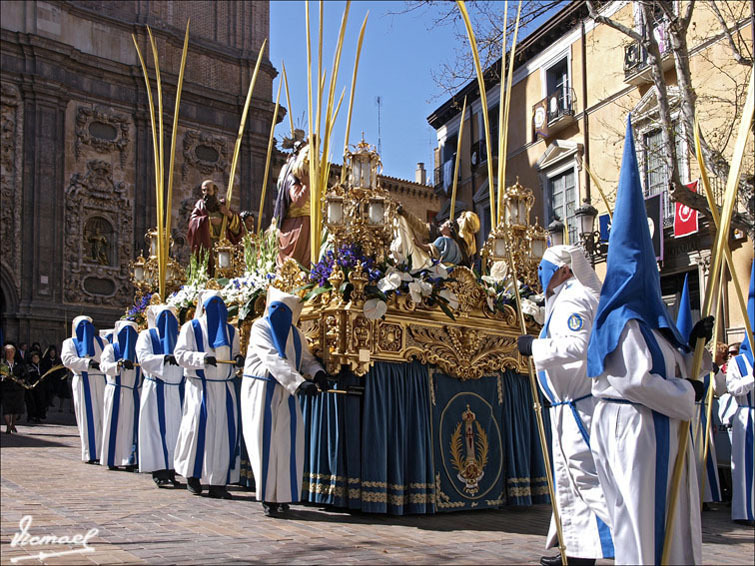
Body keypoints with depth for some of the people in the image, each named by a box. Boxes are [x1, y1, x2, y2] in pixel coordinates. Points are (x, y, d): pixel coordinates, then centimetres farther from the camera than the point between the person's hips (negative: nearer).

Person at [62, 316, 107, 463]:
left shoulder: (101, 341, 22)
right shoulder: (70, 342, 13)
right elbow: (67, 359, -6)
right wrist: (88, 363, -18)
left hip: (101, 382, 2)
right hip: (83, 383, -2)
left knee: (103, 415, -4)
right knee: (88, 417, -5)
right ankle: (90, 454, -3)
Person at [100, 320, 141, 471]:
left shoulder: (136, 351, 15)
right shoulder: (110, 349, 3)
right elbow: (105, 366, -14)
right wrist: (120, 363, -31)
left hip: (133, 394, 3)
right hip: (116, 393, -3)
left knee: (131, 425, 0)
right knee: (115, 424, -2)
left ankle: (129, 460, 1)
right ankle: (112, 460, 6)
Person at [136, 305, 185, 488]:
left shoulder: (178, 336, 19)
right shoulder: (147, 336, 6)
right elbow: (143, 358, -10)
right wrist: (163, 358, -25)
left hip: (176, 390, 4)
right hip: (156, 390, -4)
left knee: (174, 430, 1)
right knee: (157, 429, -6)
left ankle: (170, 471, 5)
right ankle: (158, 471, -2)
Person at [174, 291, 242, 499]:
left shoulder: (230, 330, 16)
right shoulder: (191, 328, 4)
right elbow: (180, 354, -4)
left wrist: (239, 358, -3)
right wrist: (202, 358, -20)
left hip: (224, 387, 4)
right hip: (199, 386, -4)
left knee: (224, 431, -3)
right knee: (197, 426, -11)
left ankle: (217, 483, 1)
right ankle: (192, 475, 8)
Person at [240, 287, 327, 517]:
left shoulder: (295, 333, 8)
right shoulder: (260, 327, -9)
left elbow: (306, 358, 14)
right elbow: (273, 359, -22)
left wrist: (318, 372, -11)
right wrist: (300, 382, -33)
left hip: (285, 394, 5)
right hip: (261, 392, -4)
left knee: (287, 442, 1)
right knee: (265, 441, -2)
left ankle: (282, 496, 12)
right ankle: (268, 496, 7)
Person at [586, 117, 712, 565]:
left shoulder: (648, 319, 16)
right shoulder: (624, 322, -14)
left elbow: (670, 372, 20)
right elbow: (637, 382, -23)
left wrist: (694, 345, 6)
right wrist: (688, 394, -10)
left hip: (656, 429, 10)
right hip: (635, 428, -10)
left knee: (669, 525, 13)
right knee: (643, 524, -4)